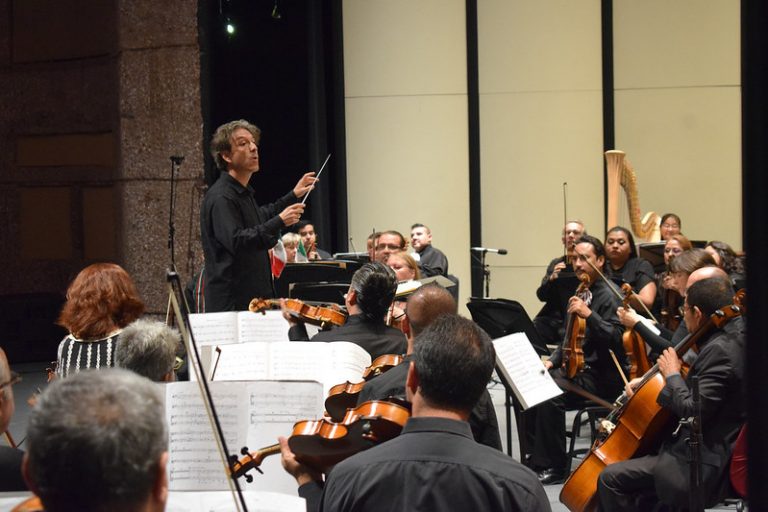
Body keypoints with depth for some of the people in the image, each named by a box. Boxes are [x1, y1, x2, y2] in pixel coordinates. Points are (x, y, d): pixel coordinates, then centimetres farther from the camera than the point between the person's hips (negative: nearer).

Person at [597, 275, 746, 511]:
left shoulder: (720, 350, -24)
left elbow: (692, 410, -26)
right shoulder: (735, 333, 6)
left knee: (610, 479, -9)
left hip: (704, 464, -11)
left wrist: (673, 375, -11)